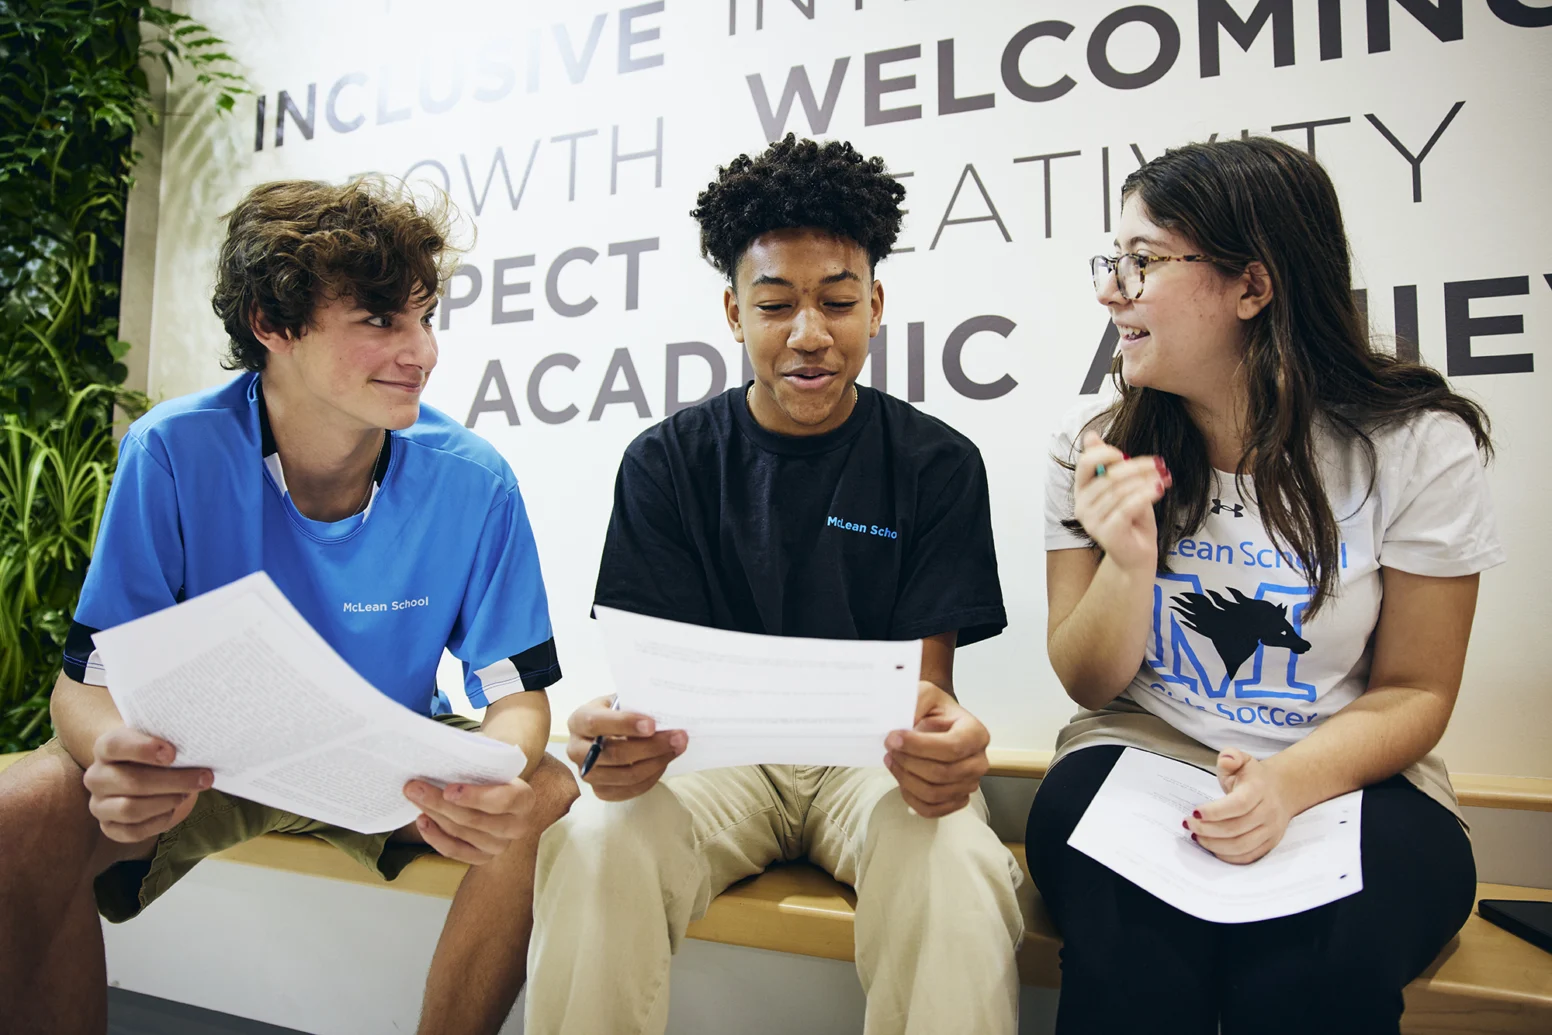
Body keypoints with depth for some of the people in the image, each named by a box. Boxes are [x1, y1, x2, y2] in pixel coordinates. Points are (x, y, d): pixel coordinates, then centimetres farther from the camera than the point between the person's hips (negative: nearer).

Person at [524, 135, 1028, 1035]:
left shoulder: (938, 465, 0)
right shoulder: (668, 462, 2)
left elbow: (927, 675, -3)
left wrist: (940, 742, -30)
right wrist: (624, 739, -28)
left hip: (871, 758, 0)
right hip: (716, 752, 1)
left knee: (955, 868, -33)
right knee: (593, 845, -31)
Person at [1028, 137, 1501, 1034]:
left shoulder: (1418, 446, -7)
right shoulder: (1097, 451, -2)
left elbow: (1413, 692, 0)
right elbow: (1090, 686, 0)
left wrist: (1289, 781, -21)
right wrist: (1128, 565, -21)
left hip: (1347, 780, 0)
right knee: (1134, 958, -30)